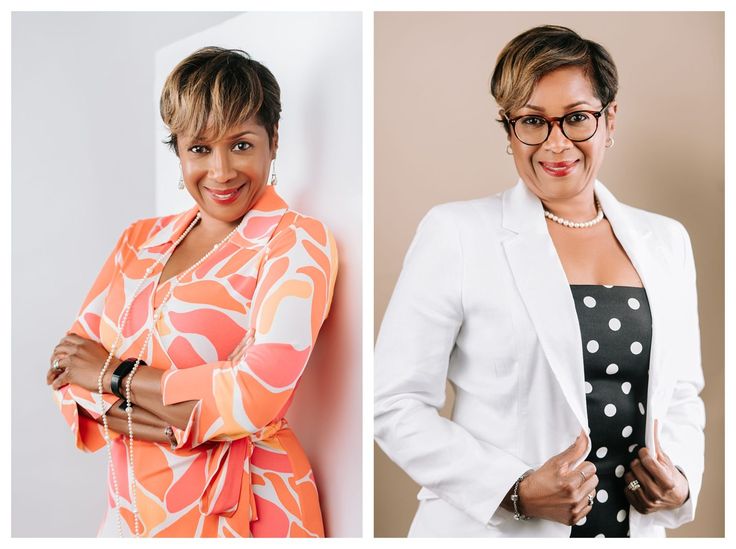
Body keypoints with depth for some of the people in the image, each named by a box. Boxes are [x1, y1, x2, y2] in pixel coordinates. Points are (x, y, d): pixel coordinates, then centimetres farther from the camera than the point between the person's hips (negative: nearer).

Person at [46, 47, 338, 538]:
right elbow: (69, 366, 2)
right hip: (130, 510, 5)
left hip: (238, 512, -5)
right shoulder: (140, 240, 6)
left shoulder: (298, 243, -10)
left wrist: (115, 374, -10)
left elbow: (258, 395, -21)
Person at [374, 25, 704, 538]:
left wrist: (679, 480, -6)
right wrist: (516, 492, -20)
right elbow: (396, 405, -11)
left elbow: (681, 394, 13)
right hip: (491, 530, -4)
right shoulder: (458, 233, -10)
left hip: (635, 528, 4)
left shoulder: (666, 241, 4)